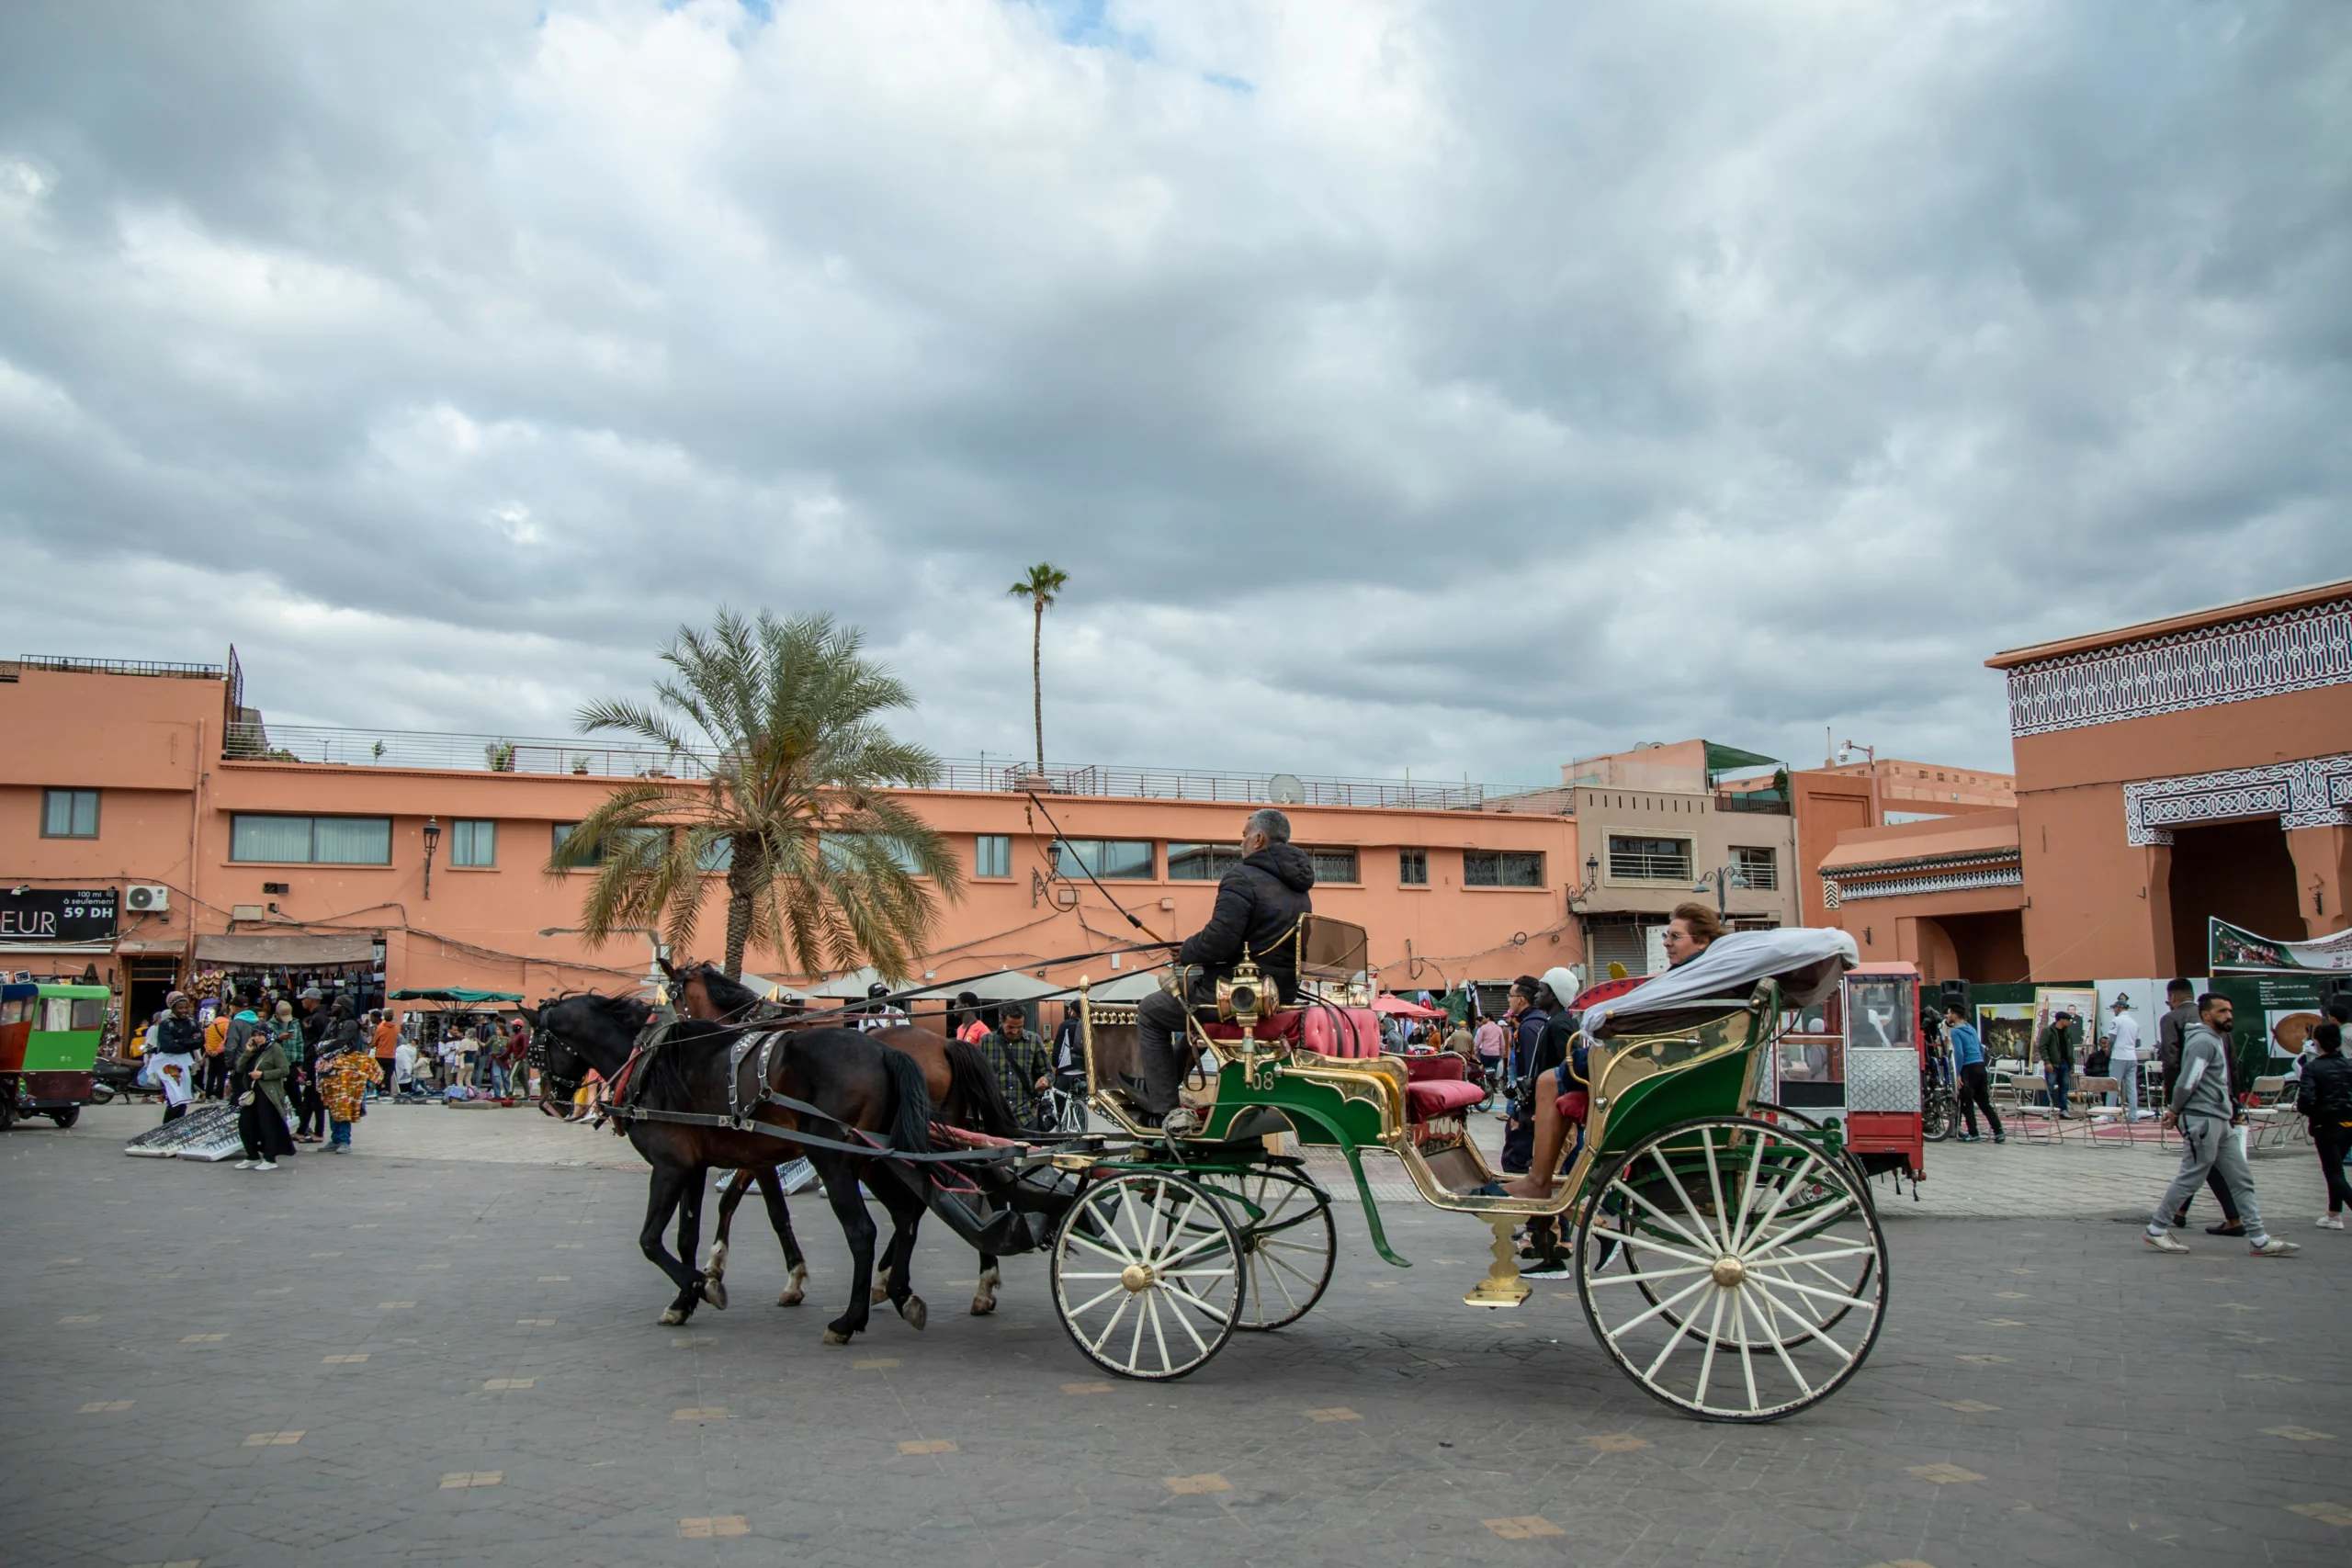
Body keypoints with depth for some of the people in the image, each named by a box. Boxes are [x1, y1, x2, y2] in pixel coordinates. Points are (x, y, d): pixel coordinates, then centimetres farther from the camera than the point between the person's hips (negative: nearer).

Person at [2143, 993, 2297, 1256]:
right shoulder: (2203, 1041, -15)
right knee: (2190, 1179, -4)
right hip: (2202, 1120, -10)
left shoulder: (2217, 1039, 18)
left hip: (2221, 1122, 10)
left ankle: (2259, 1240, 11)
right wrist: (2175, 1112, -8)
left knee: (2241, 1180, 8)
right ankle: (2155, 1230, 4)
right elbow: (2187, 1083, -19)